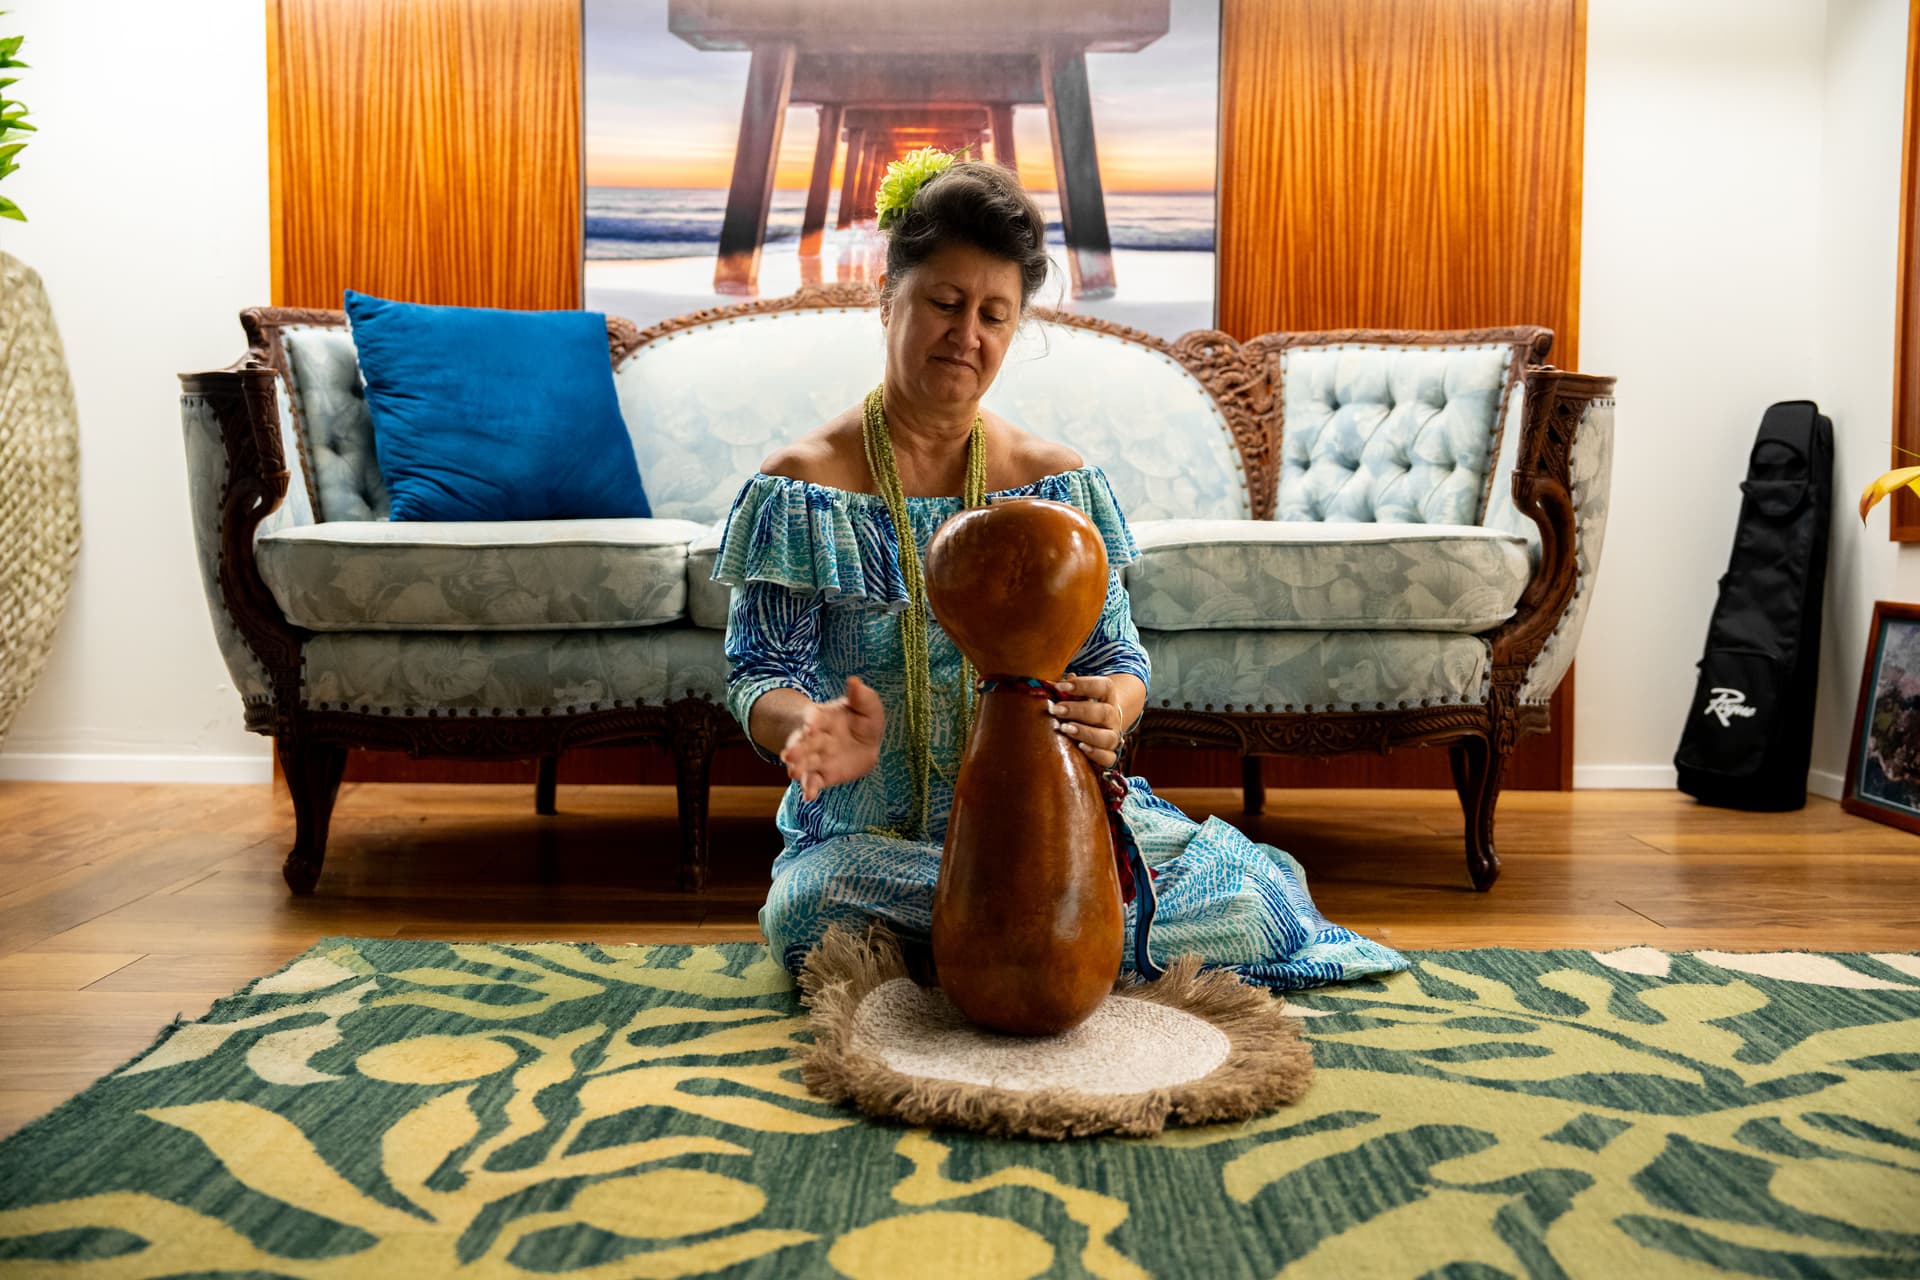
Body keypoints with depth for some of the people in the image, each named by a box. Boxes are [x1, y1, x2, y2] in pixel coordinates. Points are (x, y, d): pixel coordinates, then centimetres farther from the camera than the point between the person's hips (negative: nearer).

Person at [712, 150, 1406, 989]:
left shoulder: (1057, 482, 6)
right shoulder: (801, 487, -1)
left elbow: (1114, 655, 3)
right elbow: (760, 675, -5)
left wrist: (1112, 707, -23)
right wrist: (812, 726, -30)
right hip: (871, 839, -1)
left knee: (1245, 896, -20)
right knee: (811, 905, -35)